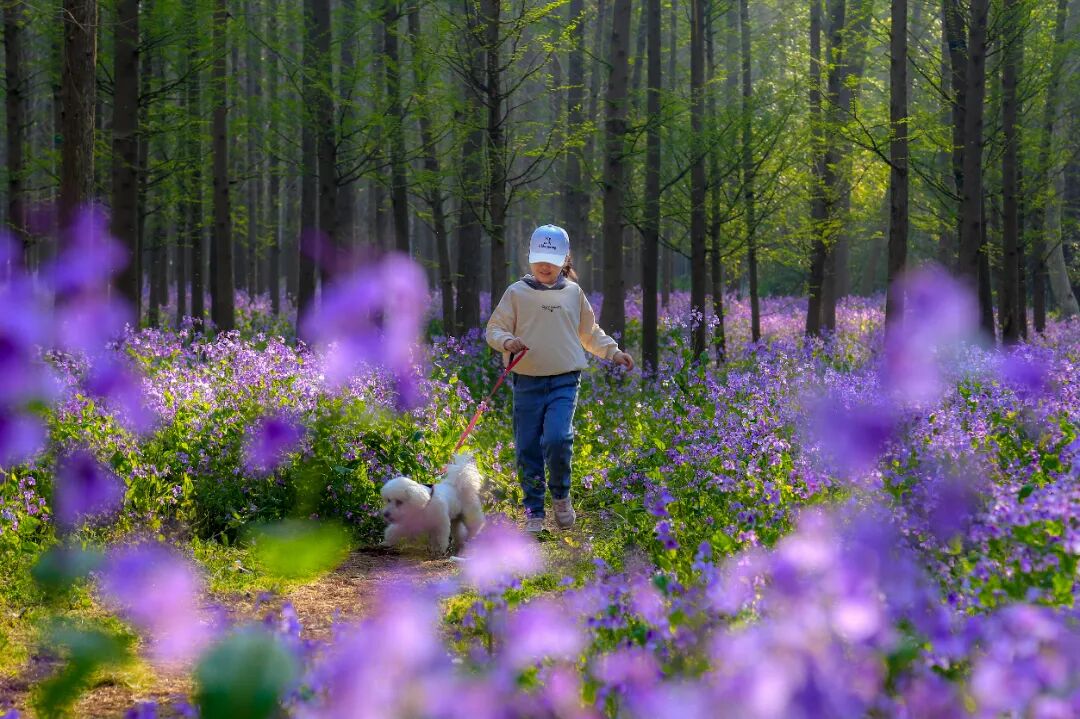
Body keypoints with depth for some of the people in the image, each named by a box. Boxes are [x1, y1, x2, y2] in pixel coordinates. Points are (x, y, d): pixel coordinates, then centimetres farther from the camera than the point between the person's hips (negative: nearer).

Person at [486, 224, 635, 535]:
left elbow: (590, 332, 24)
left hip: (564, 382, 0)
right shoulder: (517, 293, 3)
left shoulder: (573, 293, 11)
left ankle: (561, 495, 5)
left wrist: (613, 351, 15)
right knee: (527, 450, 2)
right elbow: (494, 329, 3)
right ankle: (534, 512, 15)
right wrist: (507, 341, -18)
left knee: (557, 440, -20)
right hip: (527, 383, 0)